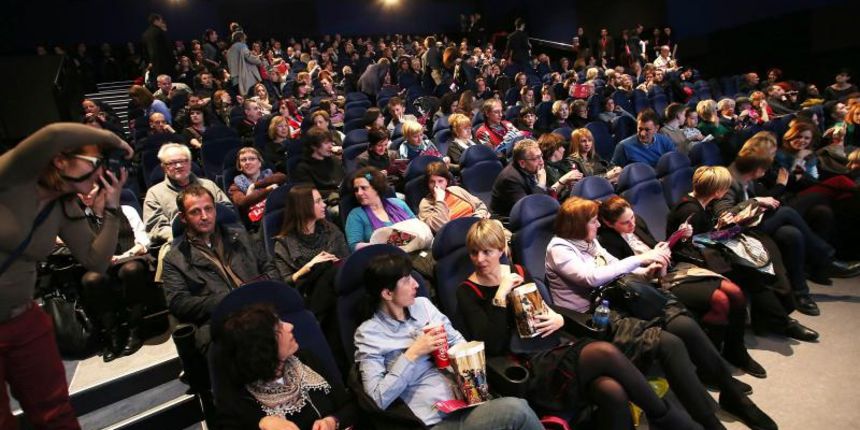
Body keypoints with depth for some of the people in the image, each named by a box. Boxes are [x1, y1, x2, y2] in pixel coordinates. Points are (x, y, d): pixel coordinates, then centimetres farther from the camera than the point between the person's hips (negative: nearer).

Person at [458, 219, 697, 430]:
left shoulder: (518, 272, 12)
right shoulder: (468, 292, -3)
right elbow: (491, 346, -14)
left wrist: (558, 319, -2)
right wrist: (500, 296, -17)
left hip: (554, 349, 5)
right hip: (529, 369, -5)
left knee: (613, 392, -27)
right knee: (605, 352, -28)